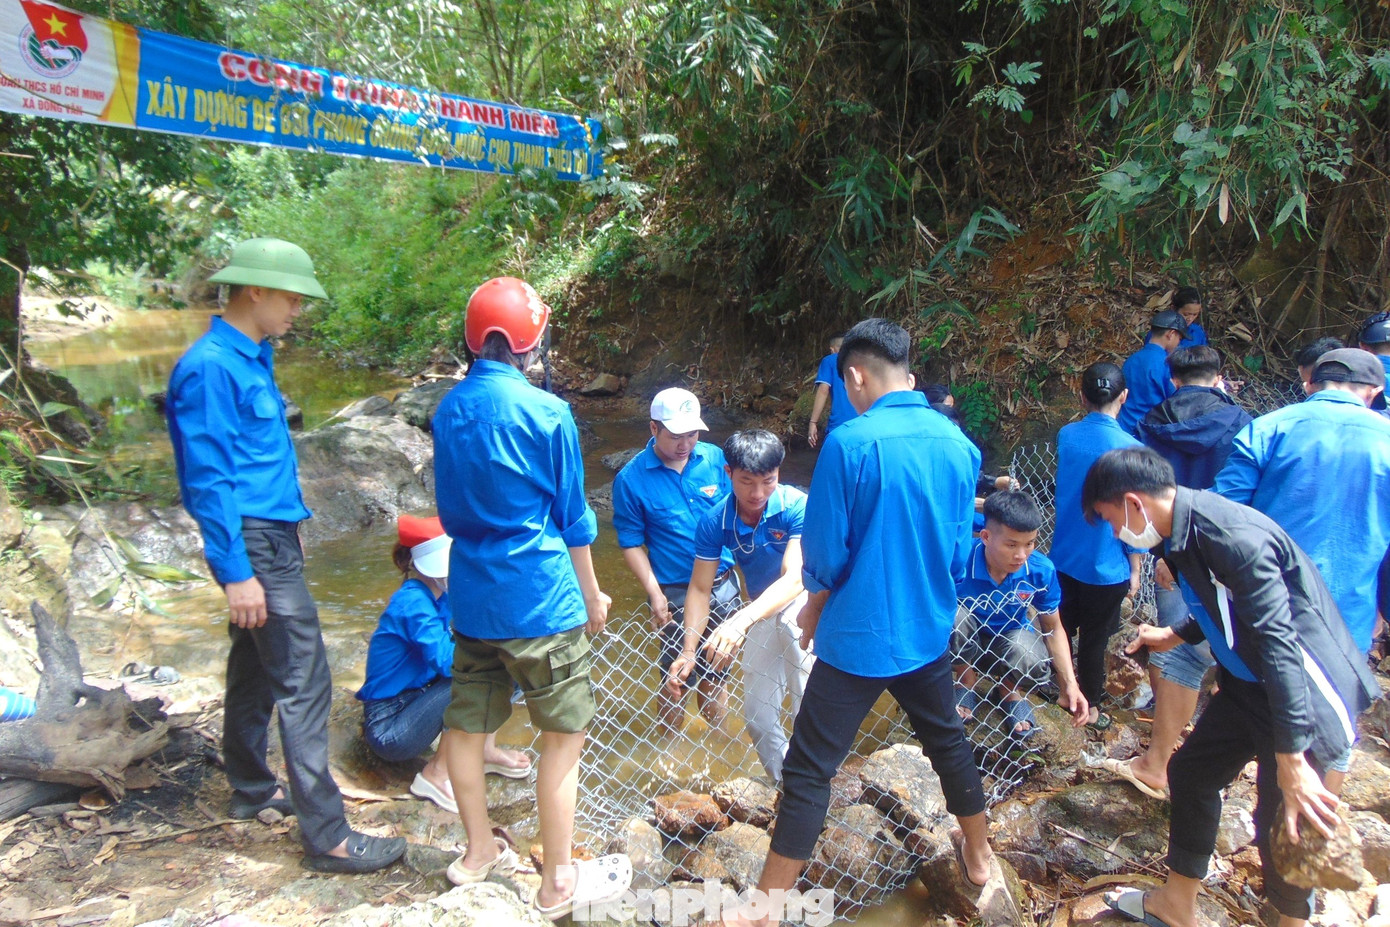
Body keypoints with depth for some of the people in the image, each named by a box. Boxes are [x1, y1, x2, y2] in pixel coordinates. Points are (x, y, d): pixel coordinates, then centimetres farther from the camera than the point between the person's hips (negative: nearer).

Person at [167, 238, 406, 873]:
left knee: (255, 669, 20)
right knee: (303, 683, -8)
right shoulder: (210, 368, -18)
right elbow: (207, 480, -20)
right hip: (256, 546, -10)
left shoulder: (252, 357, 12)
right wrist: (236, 574, -20)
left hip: (272, 536, 10)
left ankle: (252, 789, 36)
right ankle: (327, 837, -1)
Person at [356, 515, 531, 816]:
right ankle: (437, 776, -12)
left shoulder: (439, 596, 2)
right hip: (388, 728, -8)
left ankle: (484, 751, 6)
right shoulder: (414, 603, -24)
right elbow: (447, 660, -30)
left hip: (415, 699, 9)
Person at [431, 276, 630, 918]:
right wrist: (591, 595, 6)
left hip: (471, 597, 7)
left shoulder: (448, 410, 4)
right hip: (539, 599, -6)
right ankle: (558, 883, 17)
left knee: (468, 726, 17)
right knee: (564, 734, 7)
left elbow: (449, 509, 13)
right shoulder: (546, 413, -13)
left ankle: (479, 853, 35)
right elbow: (571, 518, -6)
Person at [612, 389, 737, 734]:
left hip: (723, 585, 3)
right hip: (675, 593, -3)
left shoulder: (716, 459, -3)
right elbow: (632, 543, -7)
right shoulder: (631, 479, -11)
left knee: (715, 669, 20)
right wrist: (654, 594, -13)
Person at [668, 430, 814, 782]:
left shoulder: (795, 505, -27)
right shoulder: (715, 521, -15)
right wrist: (688, 652, -18)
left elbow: (794, 578, -35)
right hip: (762, 615, 4)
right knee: (758, 716, 9)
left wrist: (741, 620, -48)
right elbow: (699, 588, -9)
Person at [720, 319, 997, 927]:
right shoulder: (958, 443, -2)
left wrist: (815, 605, 5)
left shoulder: (850, 443, -20)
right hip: (928, 631, 6)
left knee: (808, 769, 4)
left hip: (859, 637, -6)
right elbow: (960, 547, 8)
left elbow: (825, 550, -14)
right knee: (948, 741, 27)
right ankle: (978, 856, 47)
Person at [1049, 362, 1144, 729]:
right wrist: (1135, 568, -3)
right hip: (1106, 566, -4)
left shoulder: (1066, 436, -6)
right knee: (1094, 640, 11)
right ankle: (1089, 709, 27)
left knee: (1061, 629, 21)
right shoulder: (1130, 448, -19)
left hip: (1064, 558, 4)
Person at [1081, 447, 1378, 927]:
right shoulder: (1184, 531, 0)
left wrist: (1291, 760, -29)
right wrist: (1173, 636, 22)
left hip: (1302, 693, -10)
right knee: (1190, 773, 15)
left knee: (1280, 825, 1)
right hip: (1248, 683, 10)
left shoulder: (1234, 538, -29)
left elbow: (1278, 641, -31)